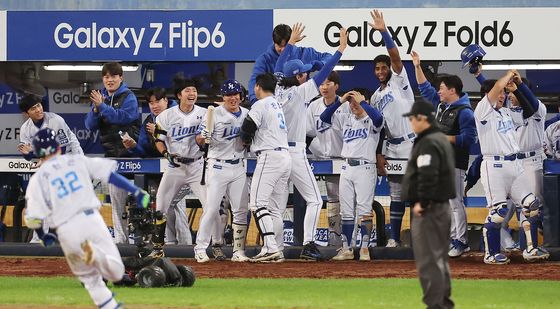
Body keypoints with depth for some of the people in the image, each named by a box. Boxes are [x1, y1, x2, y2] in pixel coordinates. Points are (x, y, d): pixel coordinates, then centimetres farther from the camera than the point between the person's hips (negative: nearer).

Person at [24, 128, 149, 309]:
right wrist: (136, 191, 4)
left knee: (90, 279, 18)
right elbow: (109, 173, 2)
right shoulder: (78, 161, 11)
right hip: (91, 219, 0)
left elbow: (33, 219, -1)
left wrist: (43, 237, 18)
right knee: (116, 272, 0)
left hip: (67, 232, 0)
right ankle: (95, 254, -30)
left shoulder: (37, 179, 5)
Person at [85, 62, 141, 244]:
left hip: (128, 152, -6)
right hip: (111, 154, 6)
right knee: (116, 197, 7)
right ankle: (120, 237, 11)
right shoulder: (101, 98, 14)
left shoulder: (128, 97, -3)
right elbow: (90, 125, 8)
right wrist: (96, 109, -10)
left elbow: (122, 117, -19)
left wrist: (102, 106, -21)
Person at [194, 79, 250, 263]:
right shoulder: (215, 114, -6)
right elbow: (199, 141, -9)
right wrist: (203, 136, -30)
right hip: (218, 167, -4)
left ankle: (238, 251, 8)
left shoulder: (246, 115, 8)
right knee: (211, 209, -7)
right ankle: (200, 248, 0)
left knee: (241, 210, 2)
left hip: (239, 168, 5)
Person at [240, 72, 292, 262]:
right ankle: (274, 251, 8)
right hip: (285, 156, 9)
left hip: (270, 157, -9)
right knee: (274, 205, 11)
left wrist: (245, 141, 11)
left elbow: (247, 129, -11)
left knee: (258, 203, -12)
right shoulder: (278, 106, 22)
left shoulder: (260, 105, -5)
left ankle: (271, 247, -24)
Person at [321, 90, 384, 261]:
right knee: (346, 211, 6)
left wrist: (362, 102, -14)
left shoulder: (371, 121, -1)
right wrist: (340, 101, -1)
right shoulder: (345, 119, 15)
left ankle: (365, 249, -5)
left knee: (364, 210, -8)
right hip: (347, 168, 6)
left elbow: (378, 118, -25)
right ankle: (347, 249, 10)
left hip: (365, 168, -5)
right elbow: (324, 117, 8)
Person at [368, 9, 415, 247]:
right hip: (393, 149, 6)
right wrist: (378, 155, 7)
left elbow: (395, 55, -14)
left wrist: (384, 32, -23)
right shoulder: (375, 98, 16)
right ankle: (394, 237, 12)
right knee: (396, 195, 9)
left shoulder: (399, 81, 1)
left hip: (413, 145, -6)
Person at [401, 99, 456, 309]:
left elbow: (428, 177, -25)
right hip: (443, 205, 10)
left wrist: (421, 203, -19)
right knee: (440, 256, 17)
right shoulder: (443, 140, 15)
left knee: (428, 259, -8)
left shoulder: (428, 144, -16)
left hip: (428, 209, -10)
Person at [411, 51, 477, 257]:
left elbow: (468, 138, -20)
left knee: (455, 203, -8)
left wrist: (445, 139, -20)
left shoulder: (464, 112, -14)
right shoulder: (441, 104, 12)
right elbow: (425, 89, 24)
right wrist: (417, 67, 19)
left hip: (454, 163, -9)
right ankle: (453, 239, 16)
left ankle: (461, 243, -6)